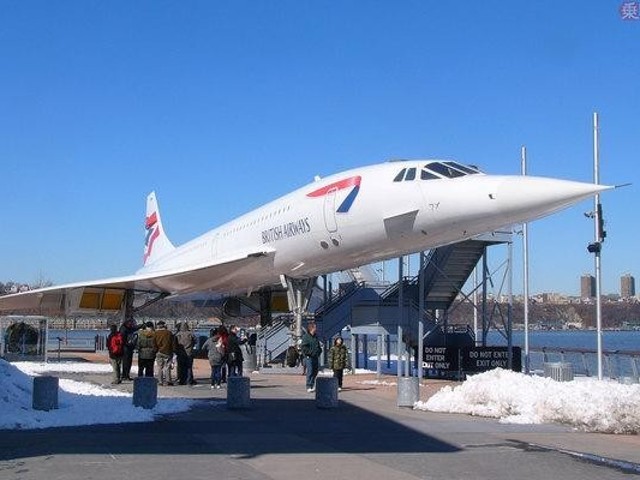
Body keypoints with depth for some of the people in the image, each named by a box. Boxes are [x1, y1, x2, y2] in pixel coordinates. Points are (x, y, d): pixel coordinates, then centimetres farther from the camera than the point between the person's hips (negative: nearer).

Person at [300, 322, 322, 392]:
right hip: (308, 357, -8)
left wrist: (319, 351, 7)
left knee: (315, 371, 9)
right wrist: (311, 352, -17)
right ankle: (309, 387, -5)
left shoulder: (315, 337, 16)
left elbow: (318, 346, 26)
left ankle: (312, 386, 19)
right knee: (310, 372, -9)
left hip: (315, 357, 8)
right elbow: (303, 347, -14)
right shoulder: (306, 336, -8)